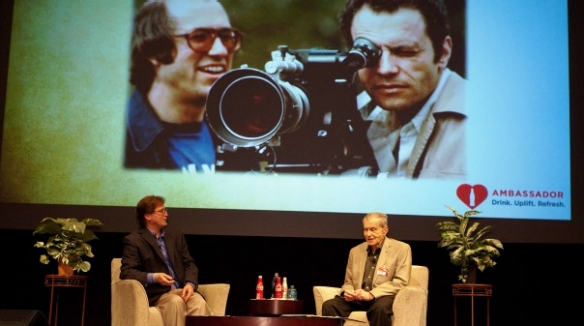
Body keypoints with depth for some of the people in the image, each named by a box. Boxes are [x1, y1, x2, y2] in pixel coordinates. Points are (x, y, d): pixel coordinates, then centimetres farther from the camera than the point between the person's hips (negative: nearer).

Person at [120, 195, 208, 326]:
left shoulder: (176, 237, 21)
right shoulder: (133, 240, 4)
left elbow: (189, 264, 16)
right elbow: (126, 272, -6)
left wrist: (190, 283, -7)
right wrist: (153, 277, -21)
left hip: (181, 291, 4)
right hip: (156, 294, -4)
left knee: (199, 302, -29)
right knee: (176, 301, -36)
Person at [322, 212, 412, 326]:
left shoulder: (401, 249, 1)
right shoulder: (355, 251, 16)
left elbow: (401, 281, -9)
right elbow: (348, 282, 21)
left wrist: (371, 294, -20)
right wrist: (347, 292, -5)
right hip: (357, 298, 4)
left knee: (380, 308, -39)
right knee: (329, 305, -23)